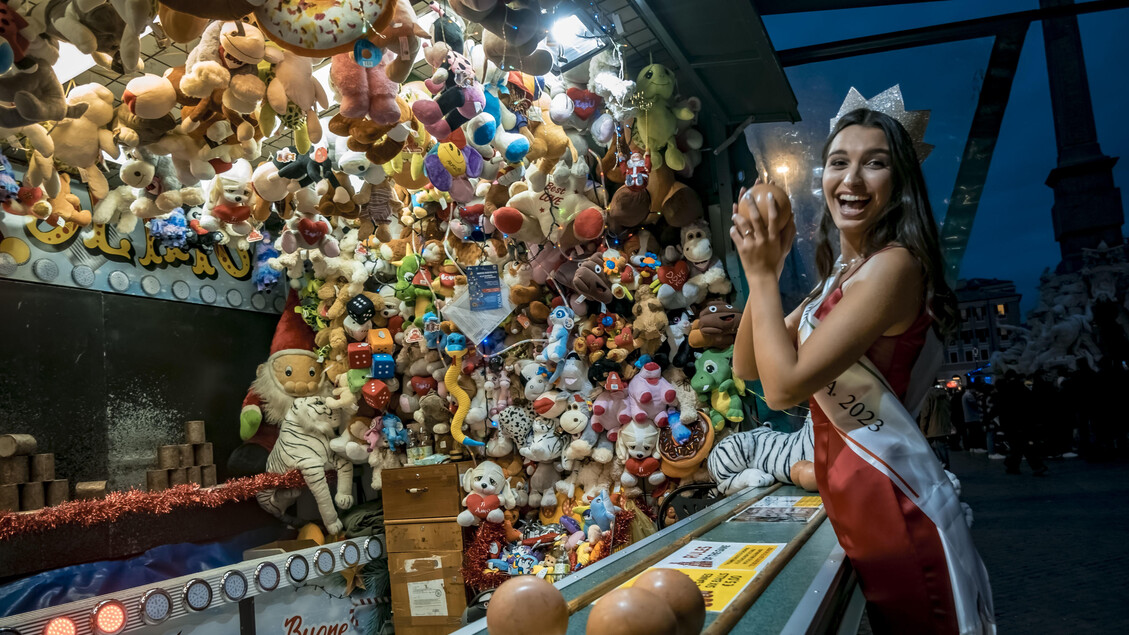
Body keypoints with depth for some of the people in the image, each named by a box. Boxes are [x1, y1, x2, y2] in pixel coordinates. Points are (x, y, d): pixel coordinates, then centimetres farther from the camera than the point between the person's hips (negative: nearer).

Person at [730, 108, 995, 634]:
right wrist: (765, 269, -4)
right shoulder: (840, 276, 10)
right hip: (851, 501, 9)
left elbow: (783, 387, -25)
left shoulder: (894, 264, -19)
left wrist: (761, 273, -15)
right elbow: (747, 368, 7)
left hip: (893, 502, -9)